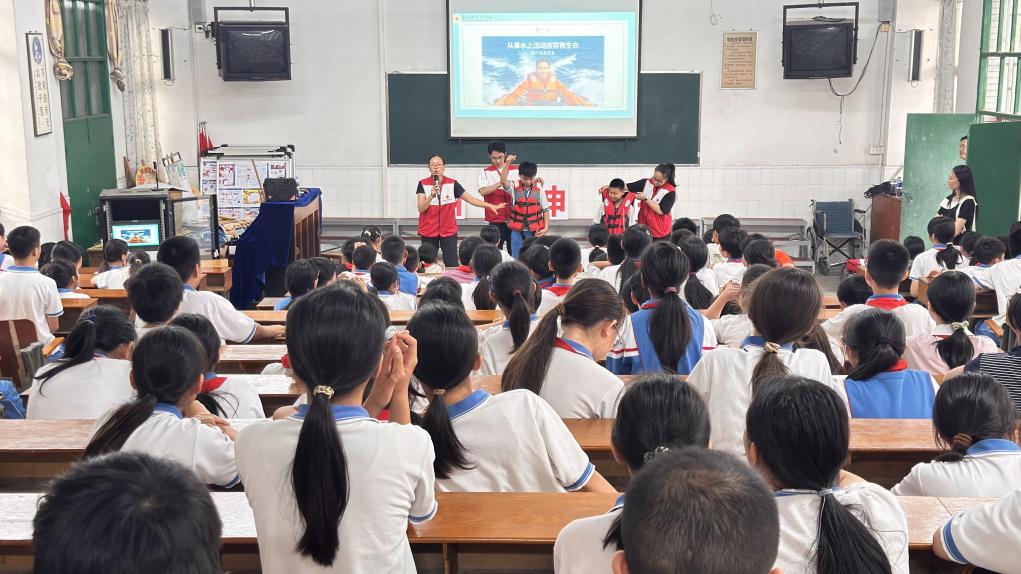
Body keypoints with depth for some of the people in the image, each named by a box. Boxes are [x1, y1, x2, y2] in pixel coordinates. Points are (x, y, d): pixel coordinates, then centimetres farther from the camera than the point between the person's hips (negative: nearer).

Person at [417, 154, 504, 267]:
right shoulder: (423, 184, -3)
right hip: (428, 232, 0)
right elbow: (421, 209, -9)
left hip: (449, 231, 0)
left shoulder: (452, 184, -1)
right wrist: (431, 196, -26)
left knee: (452, 265, -5)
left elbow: (470, 198, 1)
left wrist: (490, 205, -5)